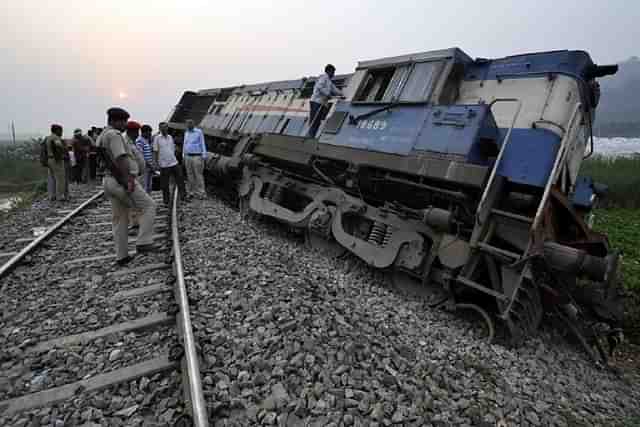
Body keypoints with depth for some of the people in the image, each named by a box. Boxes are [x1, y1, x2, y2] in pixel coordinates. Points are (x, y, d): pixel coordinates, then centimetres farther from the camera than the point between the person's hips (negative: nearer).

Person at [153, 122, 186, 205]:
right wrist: (157, 163, -9)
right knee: (165, 184, 3)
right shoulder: (157, 138, -2)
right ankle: (166, 201, 13)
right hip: (164, 165, -4)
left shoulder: (170, 137, 12)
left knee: (180, 179, 2)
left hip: (174, 163, 4)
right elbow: (155, 151, -4)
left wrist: (174, 158, 14)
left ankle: (183, 196, 11)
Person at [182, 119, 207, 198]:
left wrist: (204, 157, -10)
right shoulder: (186, 133, 13)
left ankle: (201, 193, -1)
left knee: (198, 175, -7)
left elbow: (203, 144, -5)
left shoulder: (199, 132, -4)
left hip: (197, 157, -6)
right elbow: (184, 144, 19)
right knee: (190, 175, 7)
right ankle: (192, 192, 15)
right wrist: (183, 156, 15)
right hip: (188, 157, 6)